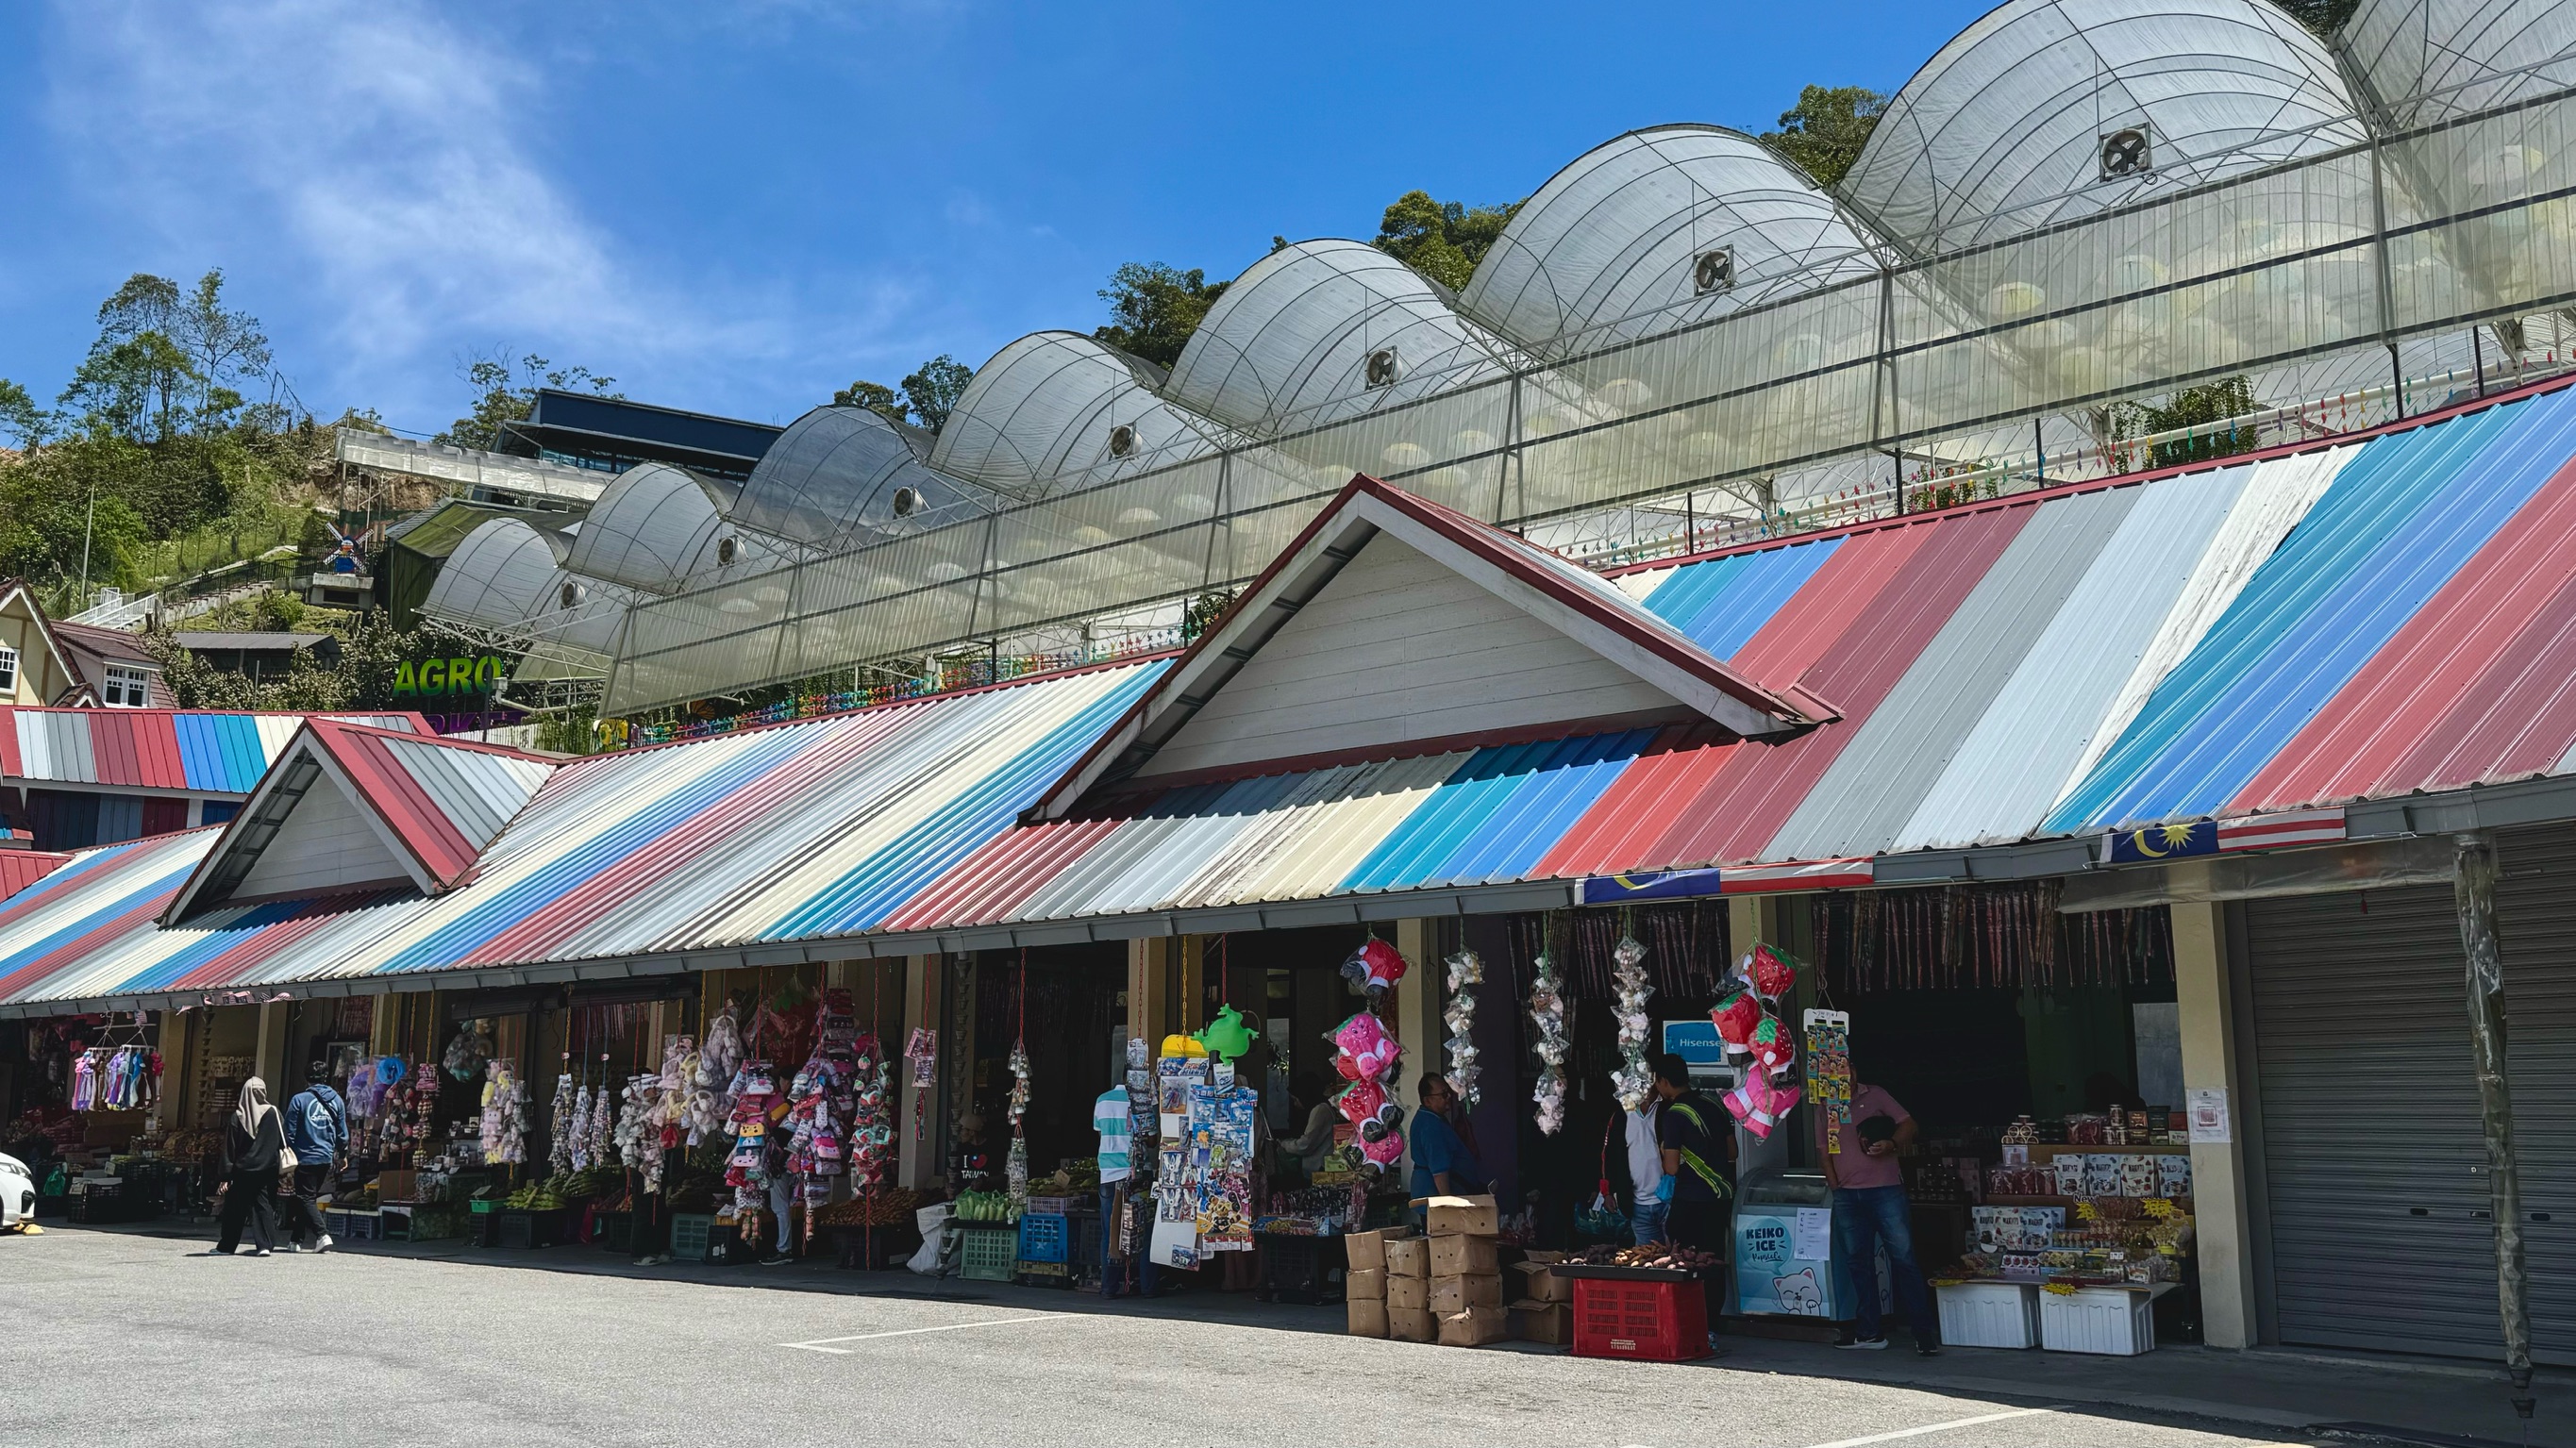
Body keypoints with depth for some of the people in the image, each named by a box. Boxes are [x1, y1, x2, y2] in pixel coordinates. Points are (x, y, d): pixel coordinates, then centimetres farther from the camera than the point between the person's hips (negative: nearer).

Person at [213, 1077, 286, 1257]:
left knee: (235, 1208, 11)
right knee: (263, 1205, 5)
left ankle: (226, 1246, 20)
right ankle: (264, 1245, -4)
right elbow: (283, 1142, -2)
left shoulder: (237, 1117, -3)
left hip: (243, 1170, 0)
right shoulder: (273, 1113, -4)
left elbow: (230, 1149, -3)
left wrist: (226, 1176, -2)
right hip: (267, 1169, 0)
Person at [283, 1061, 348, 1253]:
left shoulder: (299, 1099, -6)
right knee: (309, 1198, 16)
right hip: (326, 1158, 5)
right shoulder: (336, 1100, 6)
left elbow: (290, 1131, -4)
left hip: (306, 1157, -5)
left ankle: (322, 1235, -19)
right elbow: (343, 1133, 10)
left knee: (306, 1199, -2)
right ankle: (297, 1240, 21)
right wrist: (340, 1154, 21)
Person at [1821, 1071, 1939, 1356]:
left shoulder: (1875, 1096, 6)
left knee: (1903, 1257, -7)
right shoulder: (1825, 1108, 15)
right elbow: (1824, 1150, 16)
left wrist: (1892, 1145, -16)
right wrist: (1834, 1185, 5)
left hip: (1885, 1190, -4)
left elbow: (1909, 1125, 3)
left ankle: (1924, 1331, -4)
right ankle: (1868, 1332, 14)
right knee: (1858, 1262, 7)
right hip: (1847, 1195, 4)